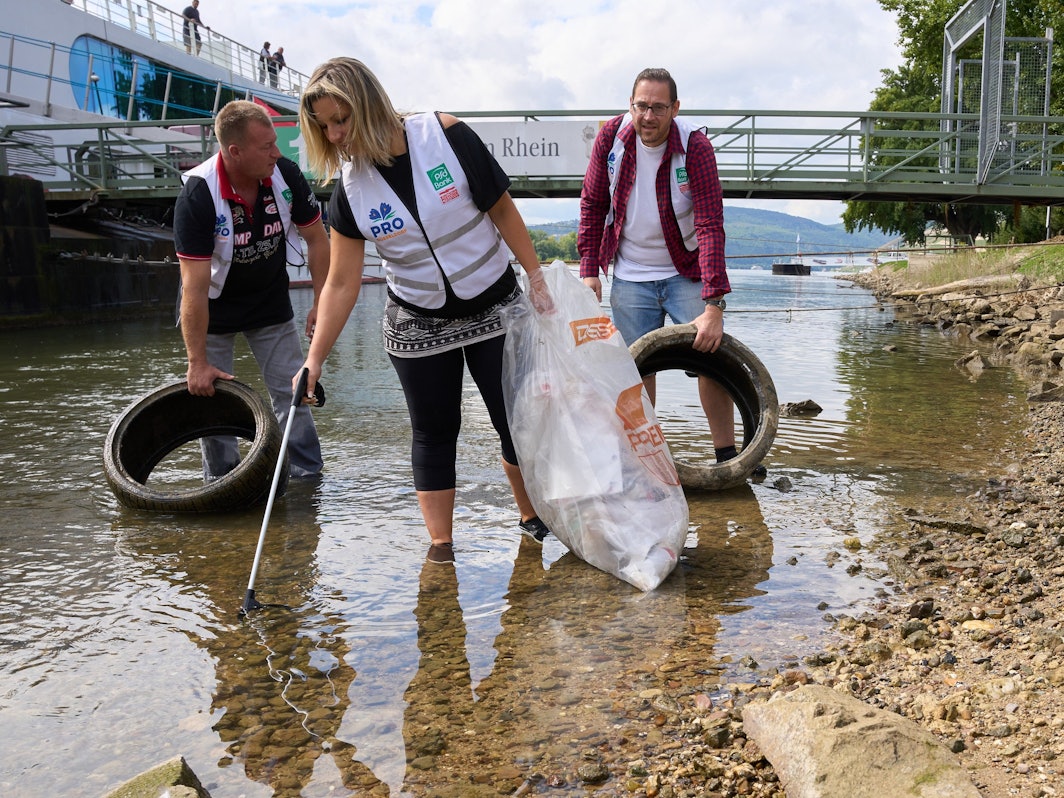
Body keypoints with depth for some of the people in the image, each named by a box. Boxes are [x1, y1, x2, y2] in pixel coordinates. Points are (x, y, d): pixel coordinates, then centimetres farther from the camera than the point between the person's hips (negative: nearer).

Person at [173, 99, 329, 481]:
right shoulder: (198, 195, -29)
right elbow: (194, 285, -28)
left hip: (272, 303, 3)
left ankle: (308, 477, 10)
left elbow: (316, 237, -3)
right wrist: (197, 362, -26)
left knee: (292, 391, 1)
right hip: (214, 309, -2)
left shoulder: (285, 174, -18)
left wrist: (322, 303, -7)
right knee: (210, 396, 1)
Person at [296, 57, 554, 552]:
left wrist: (537, 281, -9)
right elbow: (342, 284, -7)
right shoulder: (350, 190, -10)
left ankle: (533, 518, 28)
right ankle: (441, 546, 17)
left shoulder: (445, 136, -17)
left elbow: (502, 210, -9)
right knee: (433, 433, 6)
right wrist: (314, 359, -12)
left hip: (493, 308, -1)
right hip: (418, 323, 1)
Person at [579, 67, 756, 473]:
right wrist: (589, 268, -3)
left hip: (687, 272, -2)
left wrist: (714, 305, -30)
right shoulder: (611, 136, -9)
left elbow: (710, 226, -24)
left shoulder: (696, 148, -19)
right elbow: (593, 203, 3)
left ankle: (727, 456, 8)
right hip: (630, 277, 2)